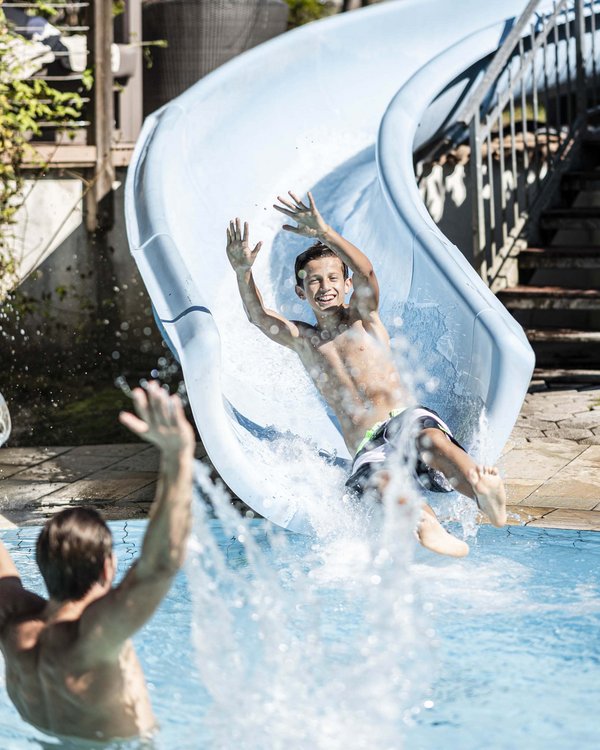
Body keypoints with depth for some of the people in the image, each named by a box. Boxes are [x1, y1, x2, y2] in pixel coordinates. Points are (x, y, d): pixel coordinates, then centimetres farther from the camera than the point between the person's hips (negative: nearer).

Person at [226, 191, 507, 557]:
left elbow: (366, 274, -7)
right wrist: (243, 272, -21)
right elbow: (259, 317, 0)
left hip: (405, 417, -1)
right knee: (379, 479, -37)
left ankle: (482, 487, -70)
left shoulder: (363, 318, 15)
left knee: (430, 438, -40)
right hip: (367, 444, 1)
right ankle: (430, 529, -66)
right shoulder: (303, 339, 20)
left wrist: (325, 233, -25)